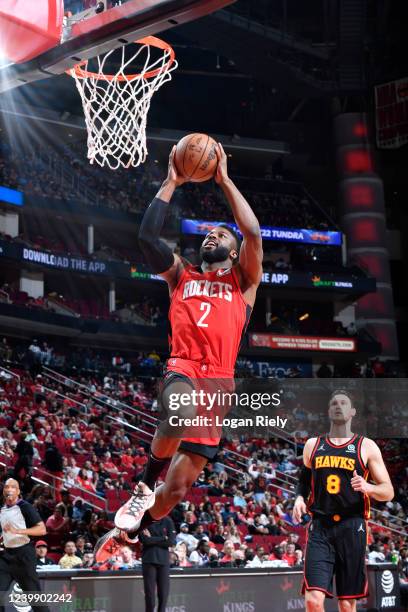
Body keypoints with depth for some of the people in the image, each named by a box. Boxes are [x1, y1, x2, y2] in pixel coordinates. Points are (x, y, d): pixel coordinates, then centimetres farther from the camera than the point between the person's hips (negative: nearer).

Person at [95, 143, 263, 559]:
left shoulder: (243, 282, 17)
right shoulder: (181, 275, 22)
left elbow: (253, 232, 0)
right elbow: (147, 235, 8)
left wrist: (224, 180, 4)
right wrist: (171, 183, 9)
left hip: (218, 381, 1)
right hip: (182, 370, 0)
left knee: (178, 488, -1)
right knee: (184, 415, -40)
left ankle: (126, 531, 21)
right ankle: (144, 486, -18)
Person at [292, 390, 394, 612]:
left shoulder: (366, 447, 6)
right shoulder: (313, 445, 14)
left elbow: (388, 491, 6)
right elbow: (304, 481, 26)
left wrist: (367, 487, -15)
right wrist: (299, 499, 4)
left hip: (352, 528, -1)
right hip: (320, 528, 1)